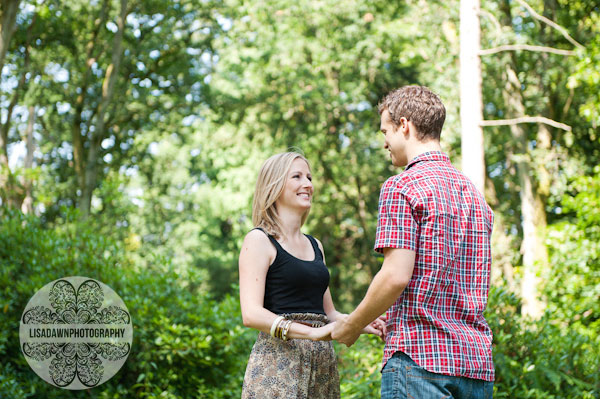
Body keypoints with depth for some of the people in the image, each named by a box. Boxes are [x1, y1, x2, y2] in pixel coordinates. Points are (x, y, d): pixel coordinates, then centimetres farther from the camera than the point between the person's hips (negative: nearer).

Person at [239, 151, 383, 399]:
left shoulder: (315, 245, 19)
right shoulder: (259, 240, -3)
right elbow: (251, 314, -15)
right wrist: (314, 333, -25)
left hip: (322, 364, 7)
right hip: (278, 362, -6)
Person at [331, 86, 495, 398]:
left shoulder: (401, 187, -6)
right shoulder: (475, 194, 18)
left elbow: (396, 276, -15)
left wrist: (351, 325, 0)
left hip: (420, 356, -8)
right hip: (478, 361, 8)